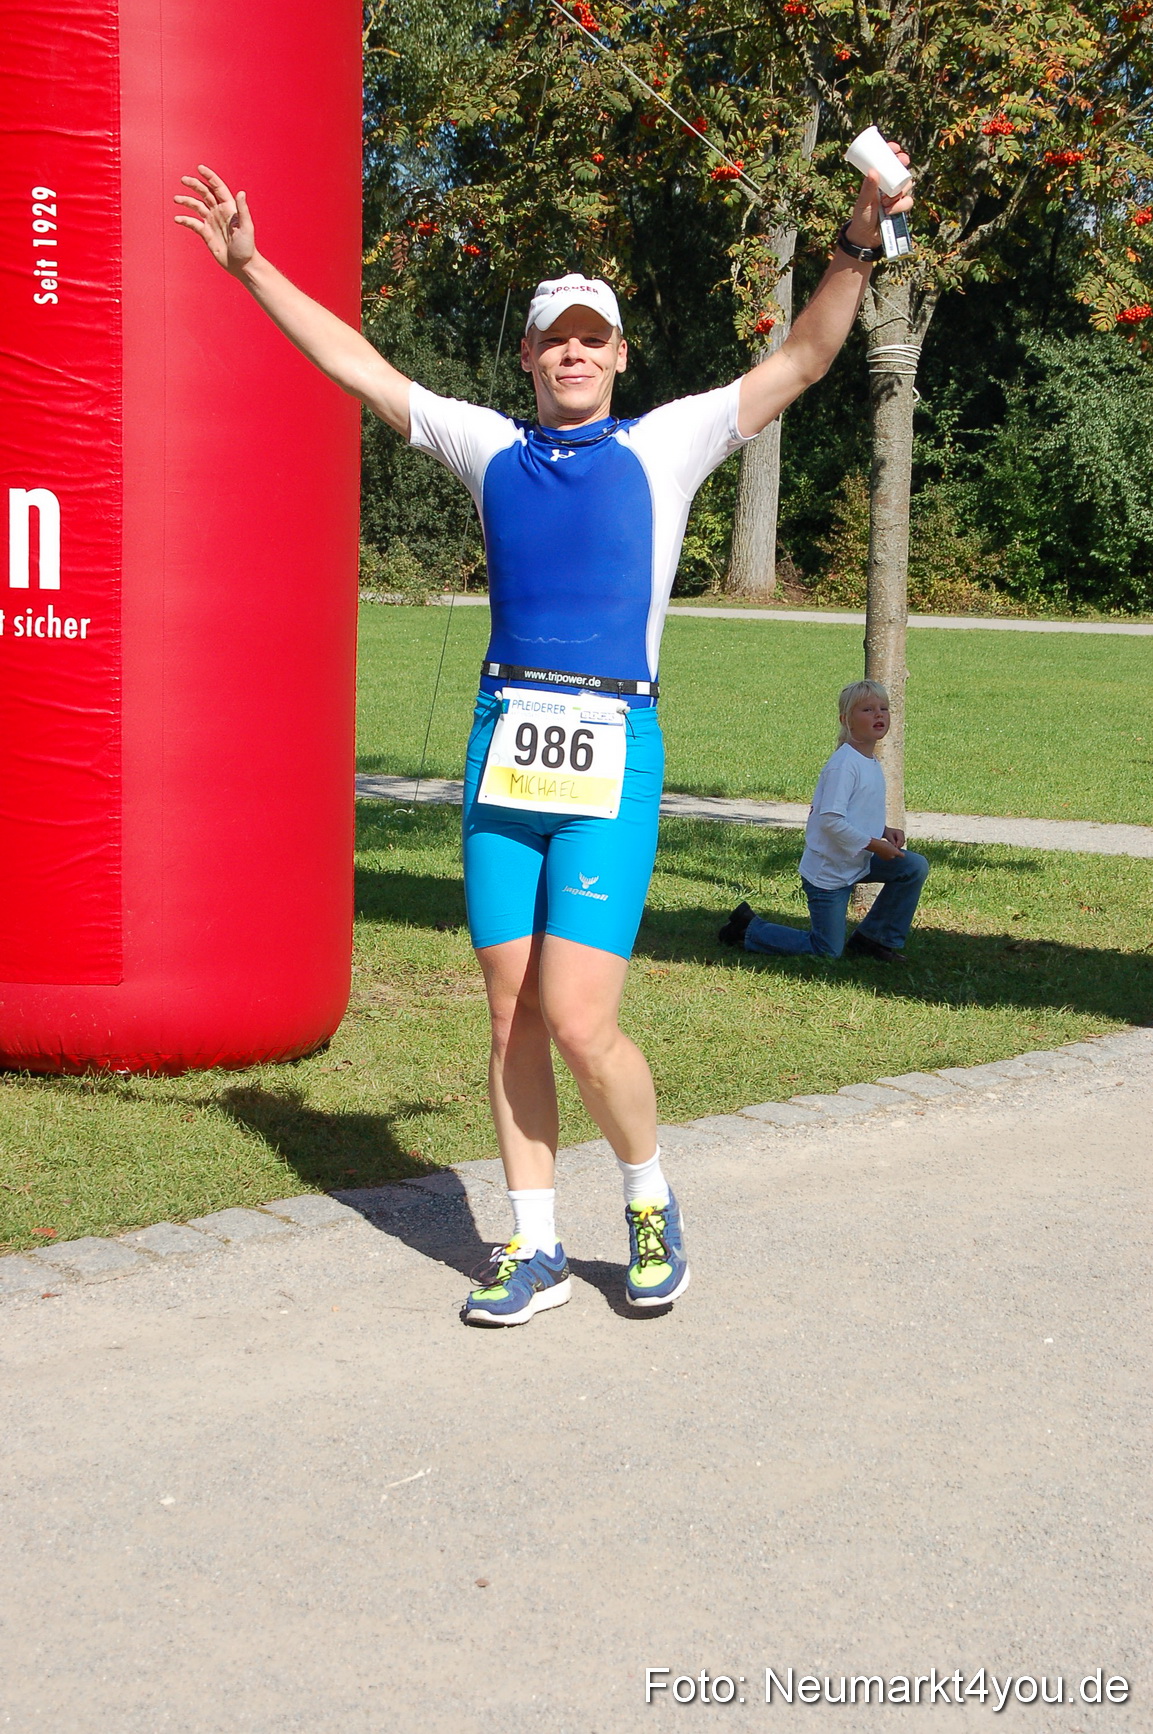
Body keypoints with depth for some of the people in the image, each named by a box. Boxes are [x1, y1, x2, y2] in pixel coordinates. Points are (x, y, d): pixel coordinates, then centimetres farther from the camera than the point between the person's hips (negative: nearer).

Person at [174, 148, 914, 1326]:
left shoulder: (665, 445, 9)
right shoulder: (490, 447, 15)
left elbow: (801, 362, 3)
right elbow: (360, 368, 19)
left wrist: (856, 248, -9)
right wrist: (249, 267, 19)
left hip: (614, 754, -3)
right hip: (504, 745, 3)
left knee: (579, 1021, -10)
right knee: (513, 1017, 5)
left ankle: (650, 1201, 15)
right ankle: (533, 1246, 16)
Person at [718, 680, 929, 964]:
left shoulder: (872, 762, 8)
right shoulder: (844, 763, -22)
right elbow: (831, 819, -27)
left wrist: (884, 830, 1)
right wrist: (874, 844, -21)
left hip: (858, 862, 8)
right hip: (828, 871, -8)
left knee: (915, 867, -4)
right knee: (827, 951, -1)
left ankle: (872, 939, 10)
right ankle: (748, 928, 15)